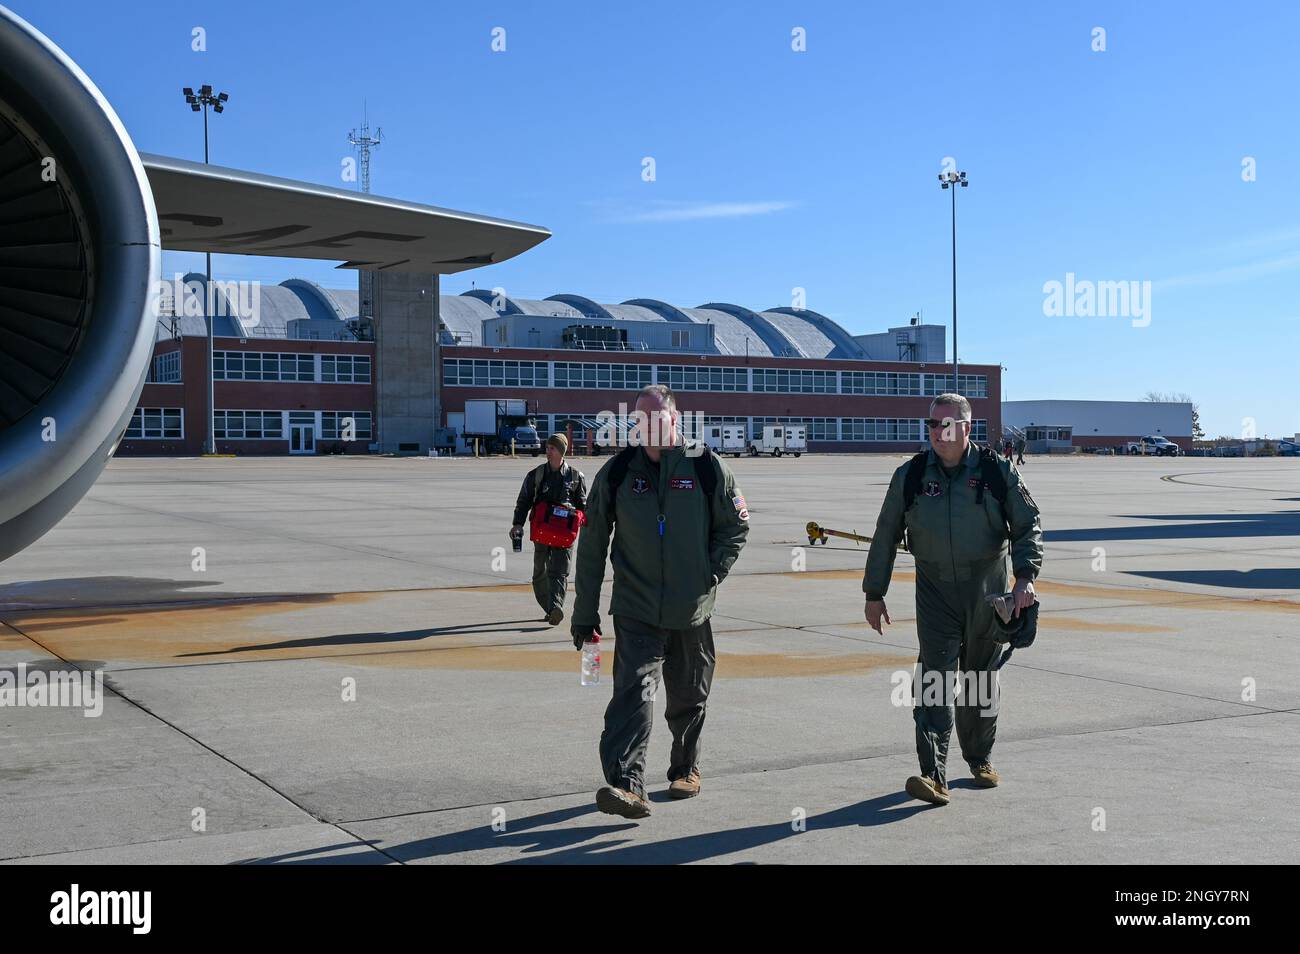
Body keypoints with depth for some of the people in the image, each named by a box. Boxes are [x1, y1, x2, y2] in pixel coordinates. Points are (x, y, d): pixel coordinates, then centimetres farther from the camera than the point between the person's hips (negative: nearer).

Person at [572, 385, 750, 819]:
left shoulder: (706, 466, -3)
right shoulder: (617, 472, 0)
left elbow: (736, 526, 9)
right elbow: (591, 545, 5)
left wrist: (713, 572, -5)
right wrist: (584, 612, 4)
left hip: (692, 611, 1)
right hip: (635, 609, -1)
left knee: (689, 698, 15)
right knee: (633, 690, -17)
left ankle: (686, 768, 36)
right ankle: (627, 783, -24)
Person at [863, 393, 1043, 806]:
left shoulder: (998, 471, -2)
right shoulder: (910, 476, 1)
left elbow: (1028, 525, 1)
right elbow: (886, 537, 8)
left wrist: (1025, 575, -13)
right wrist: (874, 593, 8)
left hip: (987, 593, 0)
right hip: (935, 591, 0)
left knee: (981, 679, 13)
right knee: (934, 678, -11)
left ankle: (980, 758, 32)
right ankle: (934, 775, -16)